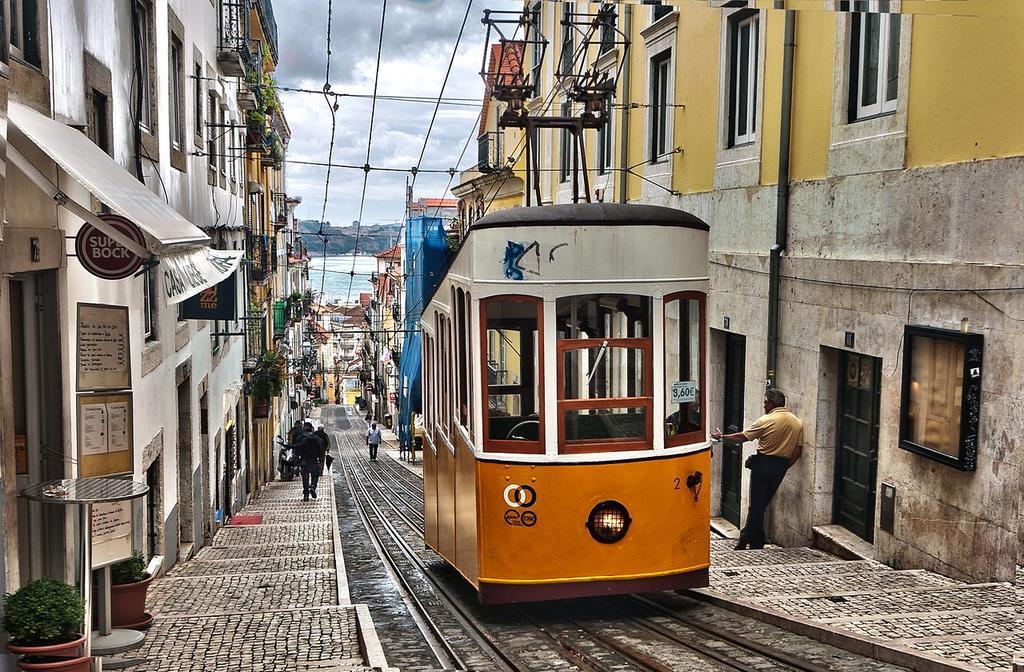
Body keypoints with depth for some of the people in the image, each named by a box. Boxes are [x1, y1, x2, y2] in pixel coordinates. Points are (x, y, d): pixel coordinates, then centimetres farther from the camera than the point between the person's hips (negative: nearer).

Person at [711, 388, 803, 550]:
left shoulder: (766, 420, -11)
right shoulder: (797, 423, 3)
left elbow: (742, 437, -7)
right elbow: (798, 450, 3)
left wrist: (721, 437, 6)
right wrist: (784, 467, 12)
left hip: (763, 463, -5)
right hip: (781, 467, 5)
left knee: (757, 505, 2)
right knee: (762, 504, 14)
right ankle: (748, 536, 18)